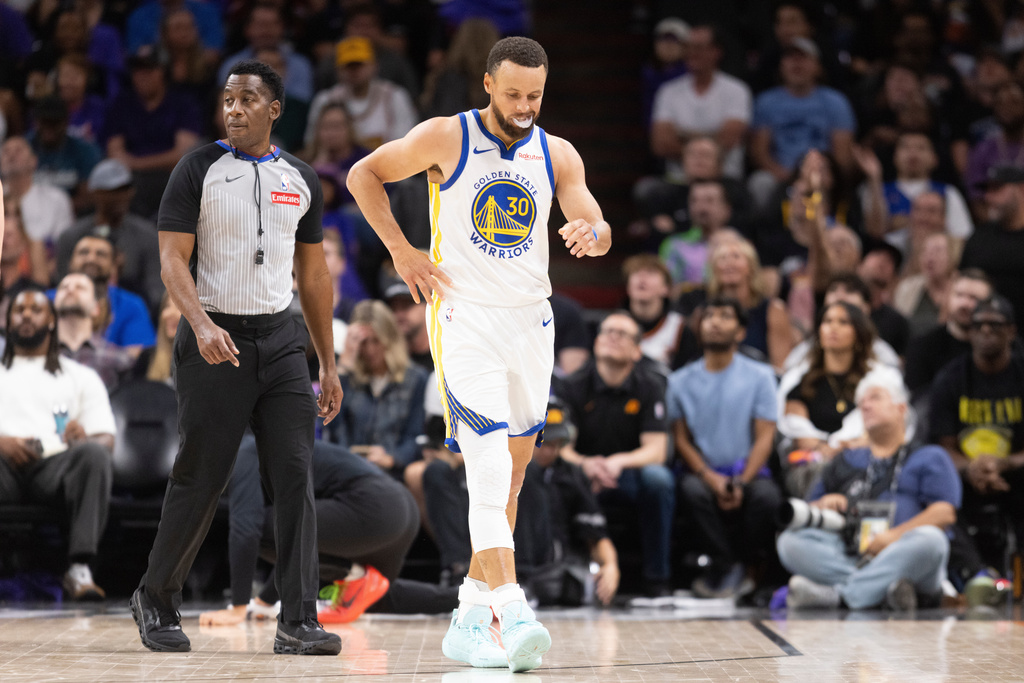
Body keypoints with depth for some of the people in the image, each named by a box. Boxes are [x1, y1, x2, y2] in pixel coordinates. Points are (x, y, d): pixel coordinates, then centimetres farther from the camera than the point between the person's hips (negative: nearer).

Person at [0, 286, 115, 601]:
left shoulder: (82, 377, 27)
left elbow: (107, 439, 14)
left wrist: (84, 438, -11)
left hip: (55, 463, 1)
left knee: (93, 454, -35)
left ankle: (79, 568, -43)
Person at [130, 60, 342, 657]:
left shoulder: (301, 179, 10)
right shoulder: (199, 170, -2)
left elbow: (314, 275, 15)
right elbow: (173, 259, -9)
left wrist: (329, 365, 13)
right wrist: (202, 326, -27)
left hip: (280, 338, 4)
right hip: (216, 340, -3)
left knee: (295, 475, -6)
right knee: (201, 480, 1)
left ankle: (298, 622, -5)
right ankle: (156, 598, 23)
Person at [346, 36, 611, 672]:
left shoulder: (557, 155, 5)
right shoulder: (446, 138, -5)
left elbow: (599, 229, -3)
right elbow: (364, 174, 4)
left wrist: (591, 234, -27)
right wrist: (400, 249, -5)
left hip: (531, 321, 5)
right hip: (464, 316, -5)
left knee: (512, 471, 9)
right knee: (490, 466, -19)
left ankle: (470, 616, 20)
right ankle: (511, 612, -28)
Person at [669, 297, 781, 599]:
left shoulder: (759, 376, 7)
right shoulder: (681, 381, 11)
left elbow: (764, 437, 0)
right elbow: (681, 439, 5)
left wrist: (742, 482, -16)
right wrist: (711, 478, -14)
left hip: (749, 474, 0)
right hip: (704, 474, 0)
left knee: (767, 496, -34)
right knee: (691, 489, -35)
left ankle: (732, 568, -9)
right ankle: (729, 565, -18)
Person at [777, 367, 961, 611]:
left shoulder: (930, 458, 20)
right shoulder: (847, 461, 33)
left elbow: (945, 513, 3)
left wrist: (895, 536, -14)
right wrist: (823, 506, 4)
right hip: (849, 555, 3)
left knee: (929, 539, -37)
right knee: (790, 541, -23)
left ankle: (836, 594, -40)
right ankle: (880, 590, -37)